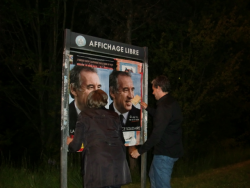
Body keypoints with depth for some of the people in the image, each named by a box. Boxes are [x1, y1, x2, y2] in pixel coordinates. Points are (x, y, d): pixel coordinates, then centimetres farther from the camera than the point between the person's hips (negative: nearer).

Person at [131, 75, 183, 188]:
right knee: (153, 175, 27)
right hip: (173, 149, 10)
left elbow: (156, 136, -28)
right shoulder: (172, 102, 6)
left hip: (164, 153, -10)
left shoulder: (164, 106, -25)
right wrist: (147, 108, 33)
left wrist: (140, 151, -19)